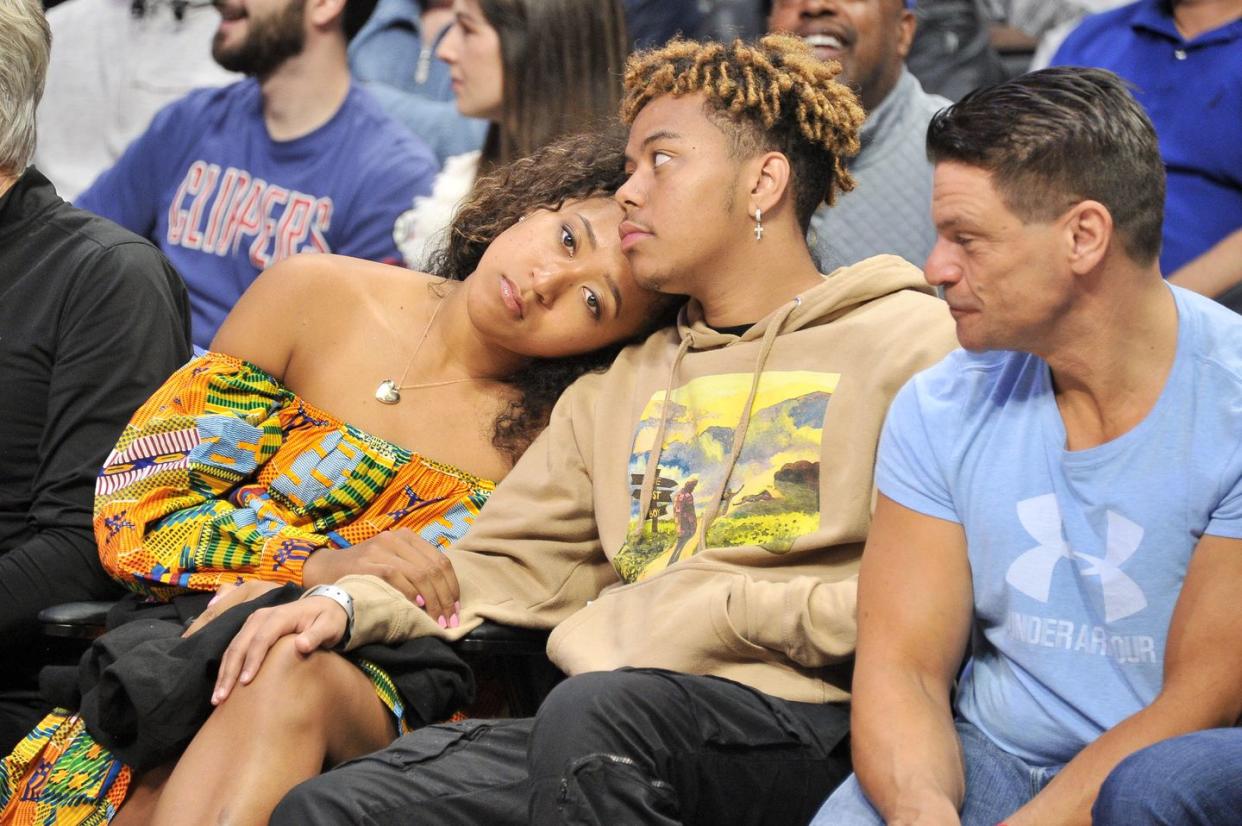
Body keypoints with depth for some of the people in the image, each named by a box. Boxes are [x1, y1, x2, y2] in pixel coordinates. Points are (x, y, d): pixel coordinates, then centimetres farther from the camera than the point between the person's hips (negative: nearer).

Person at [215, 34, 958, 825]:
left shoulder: (910, 344, 5)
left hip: (801, 728, -5)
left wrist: (738, 613, -8)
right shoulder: (626, 382, 28)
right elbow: (511, 566, 23)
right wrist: (350, 603, 7)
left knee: (595, 708, -38)